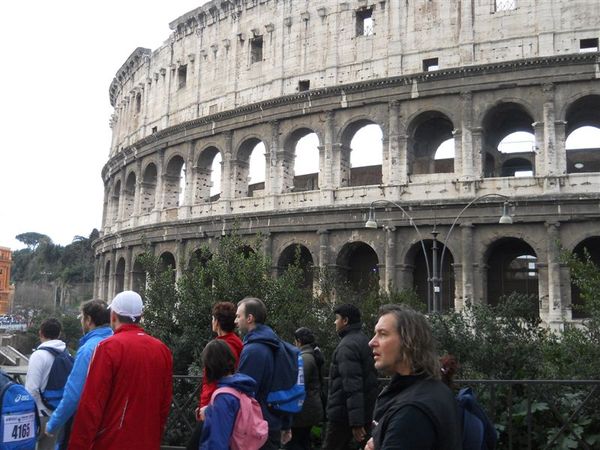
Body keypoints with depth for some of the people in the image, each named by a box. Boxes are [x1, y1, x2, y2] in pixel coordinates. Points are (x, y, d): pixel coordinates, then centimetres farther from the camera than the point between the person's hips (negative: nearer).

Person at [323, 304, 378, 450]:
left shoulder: (347, 346, -17)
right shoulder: (364, 340, 13)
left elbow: (352, 386, -25)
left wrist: (356, 421, -27)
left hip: (344, 414, -9)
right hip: (366, 410, 9)